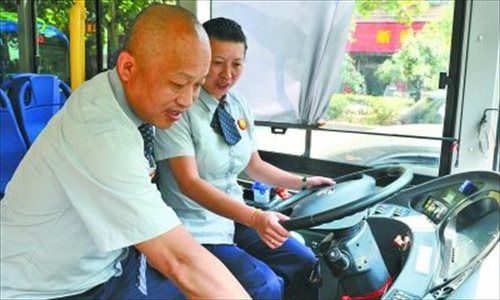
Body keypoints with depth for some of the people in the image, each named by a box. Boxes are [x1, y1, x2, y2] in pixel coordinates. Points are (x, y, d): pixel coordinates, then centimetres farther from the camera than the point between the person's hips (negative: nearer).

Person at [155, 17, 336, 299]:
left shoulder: (240, 106, 4)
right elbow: (189, 183, -24)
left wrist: (304, 182, 11)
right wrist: (254, 217, -34)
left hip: (236, 215, 7)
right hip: (196, 227, -6)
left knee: (306, 265, -3)